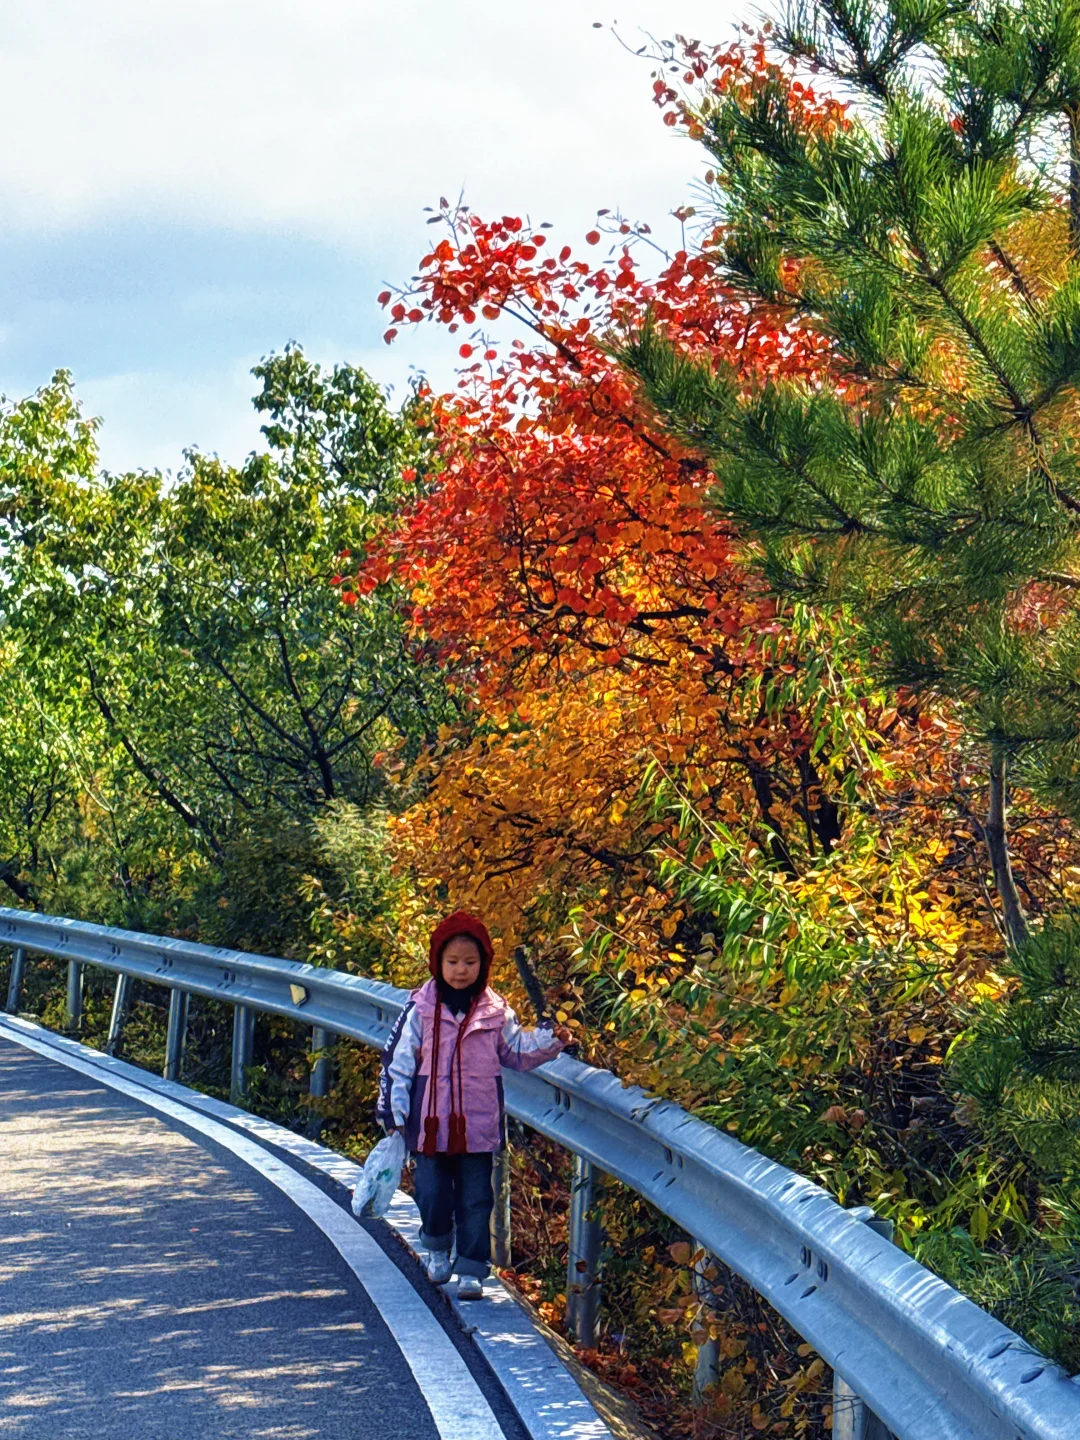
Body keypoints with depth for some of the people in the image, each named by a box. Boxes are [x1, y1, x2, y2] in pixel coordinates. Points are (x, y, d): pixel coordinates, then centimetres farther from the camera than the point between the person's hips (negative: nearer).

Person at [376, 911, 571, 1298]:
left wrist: (550, 1040, -1)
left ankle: (471, 1270, 12)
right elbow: (398, 1059, 1)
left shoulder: (496, 1012, 2)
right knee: (432, 1194, 7)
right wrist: (394, 1111, -3)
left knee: (475, 1200, 3)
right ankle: (438, 1250, 33)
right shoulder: (422, 1008, -2)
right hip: (430, 1123, 0)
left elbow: (517, 1050, 15)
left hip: (478, 1124, 1)